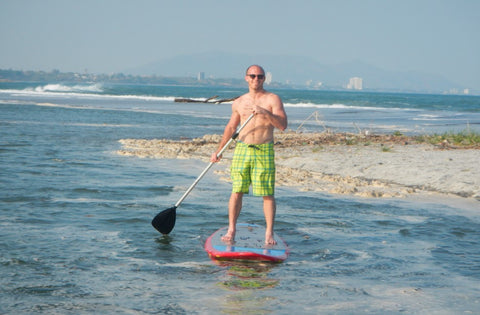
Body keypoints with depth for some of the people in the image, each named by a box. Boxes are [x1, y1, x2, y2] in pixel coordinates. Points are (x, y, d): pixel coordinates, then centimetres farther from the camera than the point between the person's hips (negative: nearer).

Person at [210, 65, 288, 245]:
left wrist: (265, 112, -23)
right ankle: (231, 230, 7)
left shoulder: (273, 100, 0)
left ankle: (269, 233, 4)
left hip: (264, 151, -3)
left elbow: (282, 125, -10)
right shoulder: (239, 102, 11)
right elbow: (231, 127, 20)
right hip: (242, 149, 3)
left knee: (268, 194, -3)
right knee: (237, 191, 0)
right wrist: (218, 150, 19)